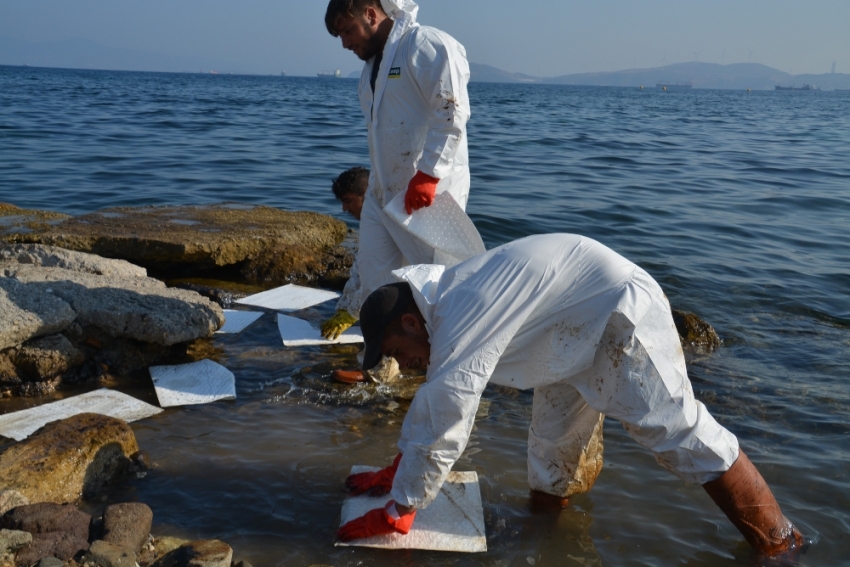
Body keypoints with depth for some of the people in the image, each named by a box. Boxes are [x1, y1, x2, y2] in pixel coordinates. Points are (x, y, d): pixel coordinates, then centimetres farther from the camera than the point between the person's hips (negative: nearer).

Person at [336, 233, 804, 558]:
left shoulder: (459, 327, -28)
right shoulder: (447, 303, 3)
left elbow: (441, 429, -27)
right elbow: (428, 409, 14)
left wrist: (397, 513, -16)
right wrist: (395, 473, 17)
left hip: (620, 310, -10)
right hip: (580, 325, 10)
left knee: (673, 427, -7)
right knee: (554, 431, 12)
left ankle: (778, 540, 5)